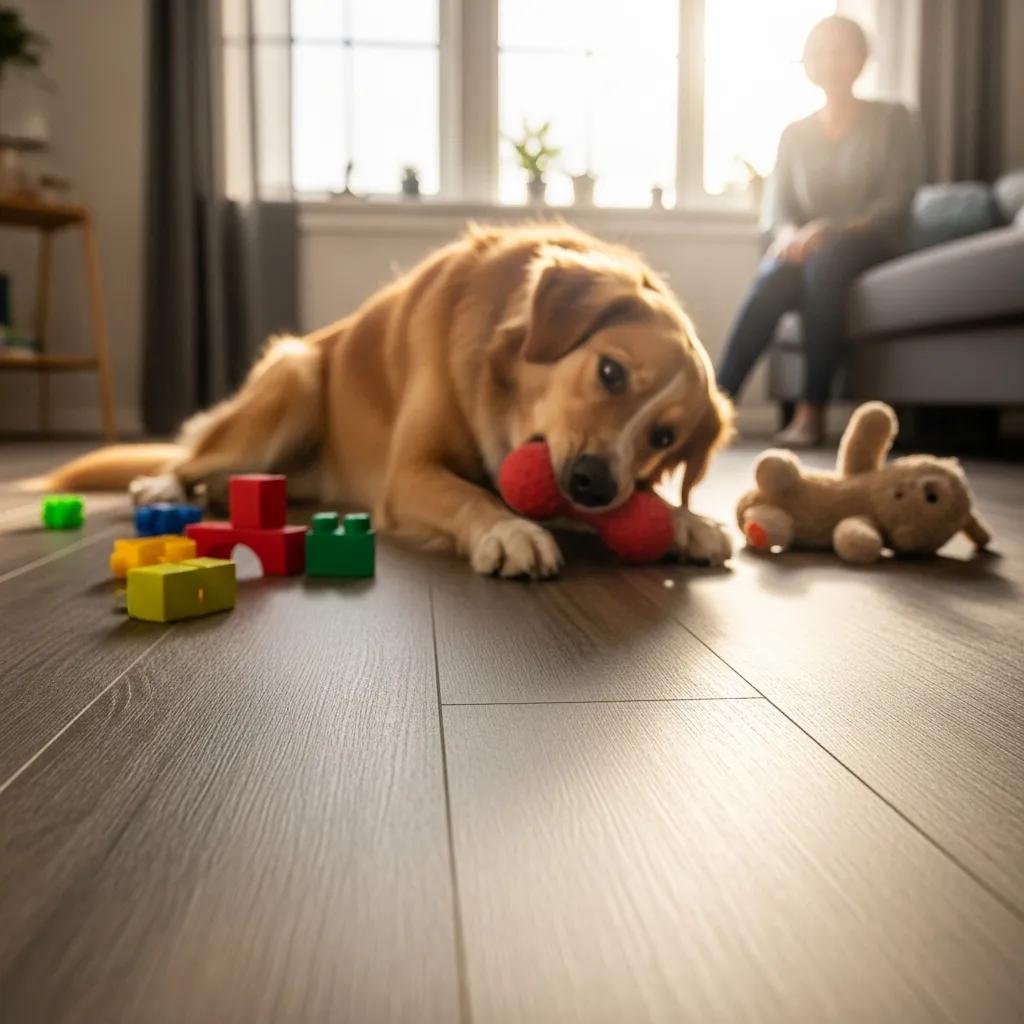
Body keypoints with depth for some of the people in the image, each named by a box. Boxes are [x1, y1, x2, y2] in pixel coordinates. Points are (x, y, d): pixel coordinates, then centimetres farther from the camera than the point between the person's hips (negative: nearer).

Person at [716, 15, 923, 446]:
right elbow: (776, 203, 5)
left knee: (825, 257, -38)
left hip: (869, 246, -2)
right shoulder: (796, 133, 17)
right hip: (806, 250, 2)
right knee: (776, 275, -34)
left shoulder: (893, 120, 8)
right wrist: (788, 233, -21)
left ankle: (812, 410, -42)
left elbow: (896, 203, -5)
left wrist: (831, 231, -23)